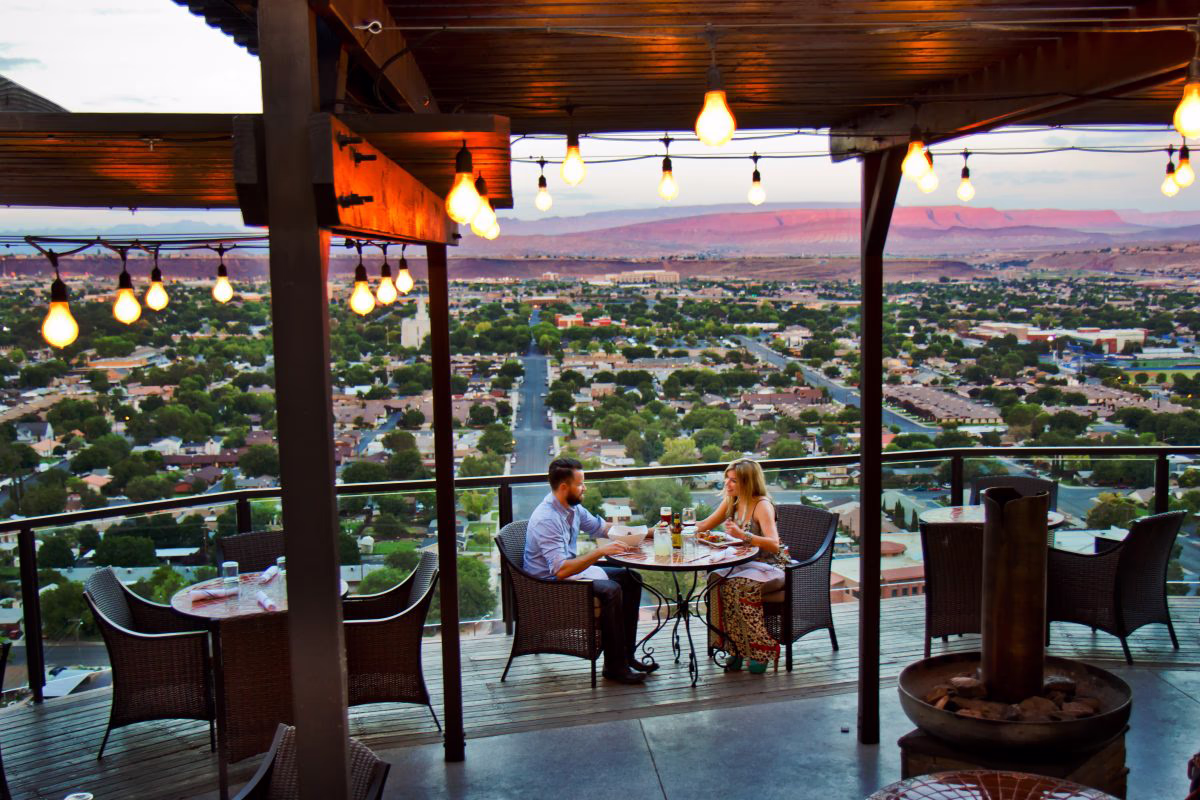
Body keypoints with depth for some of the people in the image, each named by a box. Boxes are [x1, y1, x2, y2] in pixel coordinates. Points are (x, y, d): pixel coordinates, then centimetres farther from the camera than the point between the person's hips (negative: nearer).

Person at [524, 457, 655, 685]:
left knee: (631, 578, 7)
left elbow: (601, 527, 20)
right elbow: (561, 570, -34)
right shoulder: (546, 519, -27)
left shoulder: (573, 508, 2)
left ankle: (626, 655, 9)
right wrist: (600, 551, -31)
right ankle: (614, 666, -15)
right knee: (610, 590, -27)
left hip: (573, 569, 10)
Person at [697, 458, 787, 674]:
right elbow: (705, 526, 23)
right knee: (717, 580, -25)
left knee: (741, 585, -35)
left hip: (769, 567, -6)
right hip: (741, 564, 6)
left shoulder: (762, 505, -13)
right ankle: (736, 648, -19)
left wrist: (743, 535, -35)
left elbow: (774, 545, -25)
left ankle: (761, 650, -20)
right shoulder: (730, 502, 9)